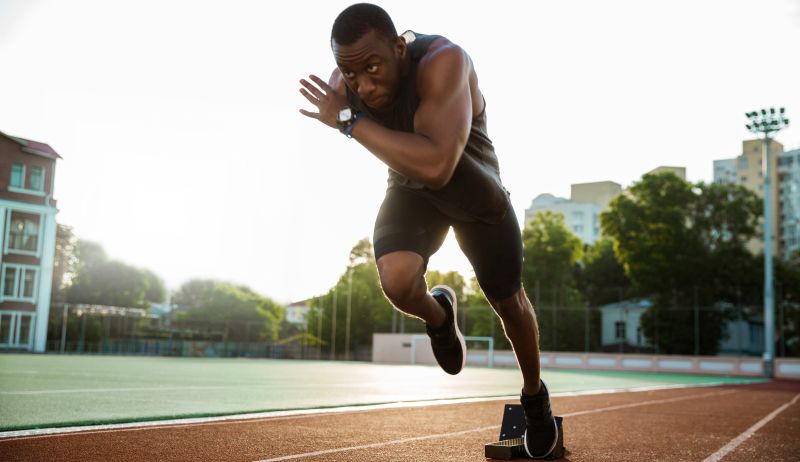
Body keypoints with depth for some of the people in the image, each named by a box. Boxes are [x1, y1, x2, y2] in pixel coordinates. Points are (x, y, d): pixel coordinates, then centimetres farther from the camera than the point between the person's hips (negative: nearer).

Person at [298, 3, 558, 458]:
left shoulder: (443, 61, -40)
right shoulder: (343, 85, -22)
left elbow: (437, 166, -52)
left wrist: (351, 121, -47)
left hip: (475, 187, -2)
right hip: (411, 186, 3)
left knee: (509, 301, 11)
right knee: (397, 281, -26)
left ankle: (535, 395, 41)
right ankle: (440, 316, 14)